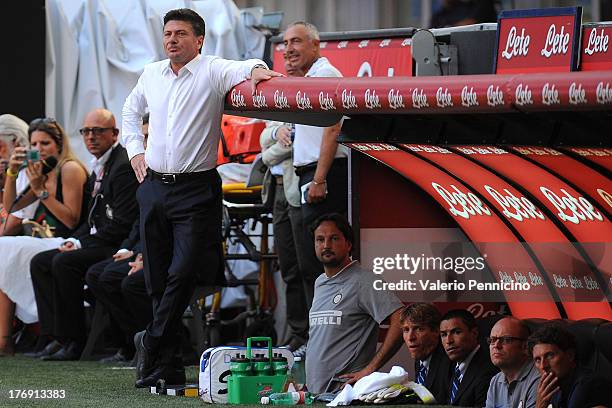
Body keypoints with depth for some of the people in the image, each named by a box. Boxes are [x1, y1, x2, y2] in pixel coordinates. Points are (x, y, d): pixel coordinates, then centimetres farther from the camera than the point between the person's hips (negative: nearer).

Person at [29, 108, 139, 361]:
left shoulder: (123, 165, -16)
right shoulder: (99, 168, 17)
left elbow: (122, 224, -21)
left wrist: (82, 244, -15)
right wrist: (73, 241, 3)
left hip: (119, 246, -11)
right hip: (100, 243, 11)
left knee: (64, 263, -27)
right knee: (40, 263, 2)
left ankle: (73, 341, -19)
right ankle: (58, 337, -5)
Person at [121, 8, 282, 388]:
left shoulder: (212, 70, -4)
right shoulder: (151, 74, 12)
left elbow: (241, 68, -25)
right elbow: (132, 110, 30)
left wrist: (256, 70, -47)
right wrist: (135, 150, 19)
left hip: (196, 189, -5)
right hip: (153, 185, 5)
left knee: (184, 273, -16)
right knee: (158, 280, 5)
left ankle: (152, 342, 1)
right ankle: (169, 367, 11)